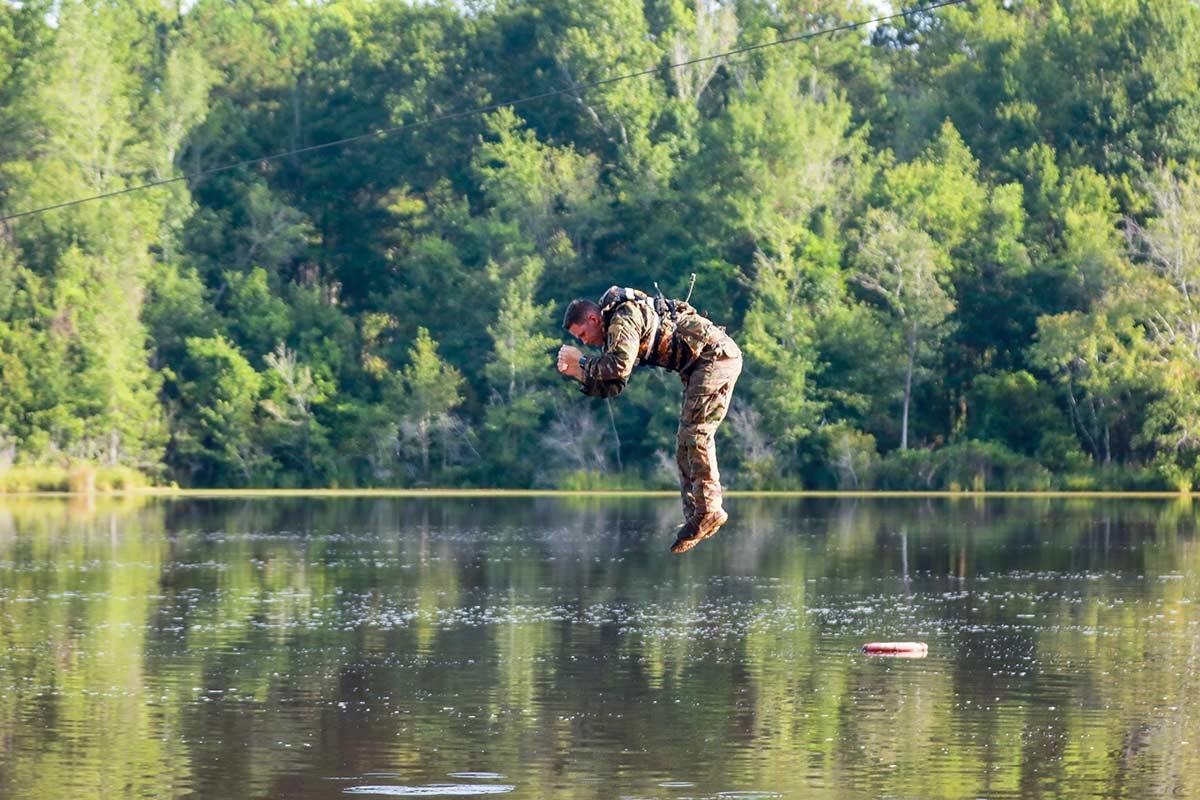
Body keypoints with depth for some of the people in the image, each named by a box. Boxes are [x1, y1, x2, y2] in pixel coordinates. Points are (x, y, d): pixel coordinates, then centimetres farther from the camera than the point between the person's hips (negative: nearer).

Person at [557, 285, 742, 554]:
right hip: (703, 364, 11)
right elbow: (612, 386, 13)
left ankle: (709, 509, -18)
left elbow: (619, 366, -31)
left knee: (695, 434, -16)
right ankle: (694, 517, 5)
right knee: (686, 441, 8)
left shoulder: (623, 319, -16)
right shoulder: (616, 331, 15)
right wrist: (576, 373, 0)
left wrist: (582, 362, -16)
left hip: (716, 355, -11)